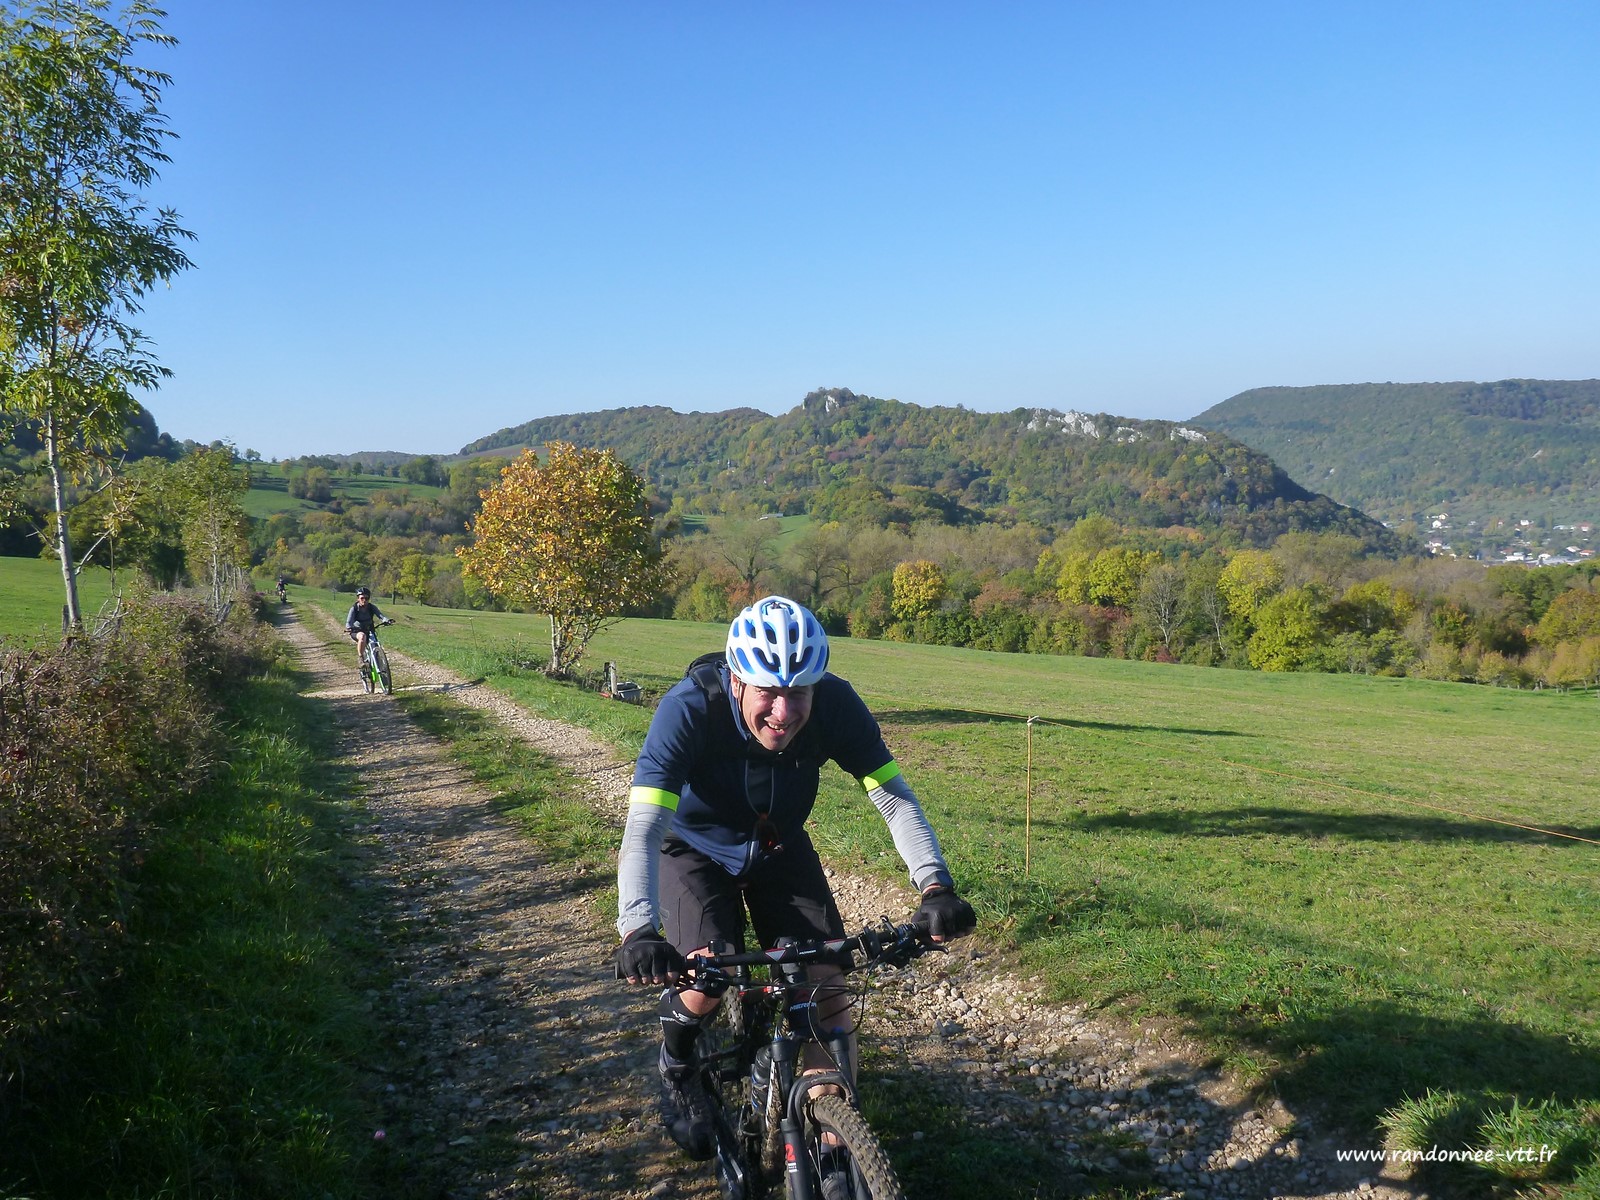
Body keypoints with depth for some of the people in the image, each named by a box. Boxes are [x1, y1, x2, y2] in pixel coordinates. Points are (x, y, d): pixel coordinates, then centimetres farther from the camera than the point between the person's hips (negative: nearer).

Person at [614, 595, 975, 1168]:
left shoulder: (836, 705, -29)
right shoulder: (690, 708, -37)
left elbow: (895, 798, -25)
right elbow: (642, 830, -42)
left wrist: (936, 886, -40)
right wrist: (638, 930, -58)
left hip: (779, 847, 2)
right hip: (696, 847, -2)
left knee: (829, 989, -10)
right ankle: (676, 1068, 11)